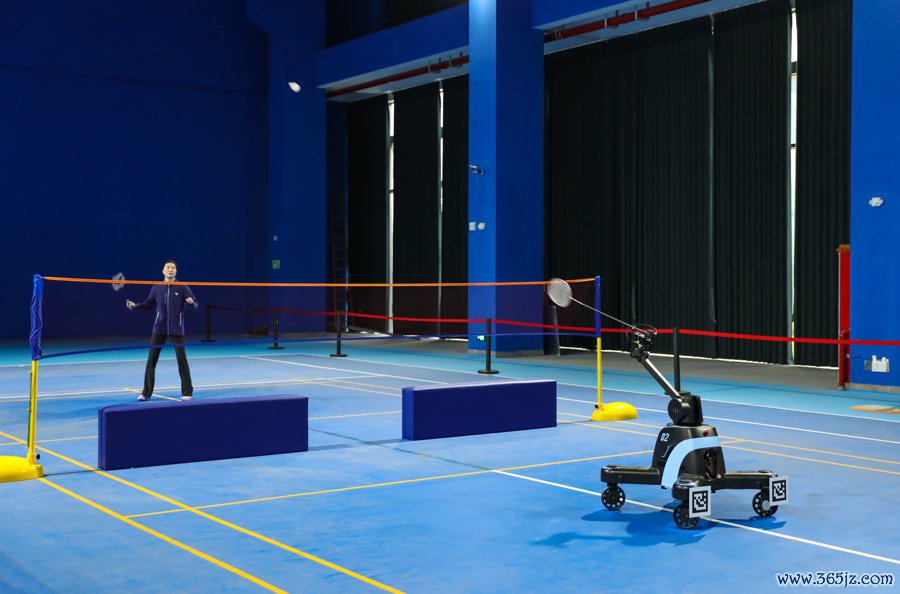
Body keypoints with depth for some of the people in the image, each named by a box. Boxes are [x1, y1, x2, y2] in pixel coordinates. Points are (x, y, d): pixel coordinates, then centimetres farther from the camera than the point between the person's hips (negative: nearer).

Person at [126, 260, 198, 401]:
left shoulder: (182, 287, -4)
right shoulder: (156, 288, 2)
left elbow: (195, 306, -5)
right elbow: (148, 304, 13)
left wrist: (191, 303, -27)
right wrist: (135, 306, -2)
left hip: (177, 330, -2)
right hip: (159, 329, 2)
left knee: (181, 359, -1)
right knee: (151, 359, 1)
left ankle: (187, 392, 9)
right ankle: (146, 392, 10)